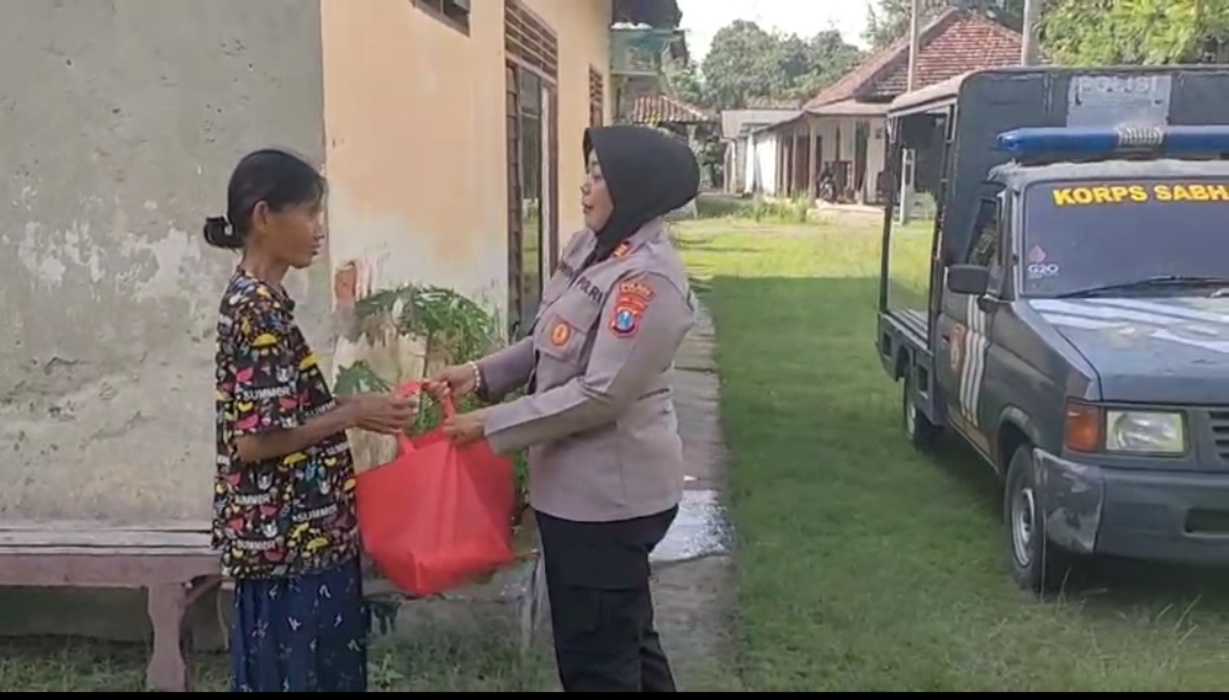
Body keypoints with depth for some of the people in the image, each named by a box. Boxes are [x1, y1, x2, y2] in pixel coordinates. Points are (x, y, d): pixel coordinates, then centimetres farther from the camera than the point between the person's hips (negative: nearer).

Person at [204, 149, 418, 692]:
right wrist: (354, 414, -16)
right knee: (292, 673, 4)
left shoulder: (260, 300, 10)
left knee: (319, 669, 19)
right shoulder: (257, 310, -20)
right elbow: (254, 440, -23)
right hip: (284, 542, -10)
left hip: (302, 536, 10)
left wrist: (348, 408, 10)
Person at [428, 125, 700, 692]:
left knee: (595, 656, 5)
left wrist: (492, 424, -20)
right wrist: (482, 374, 1)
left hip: (610, 492, -9)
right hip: (578, 484, 9)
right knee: (625, 635, 23)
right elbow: (549, 344, 15)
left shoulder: (648, 278, -23)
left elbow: (600, 394, -25)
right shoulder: (589, 246, 6)